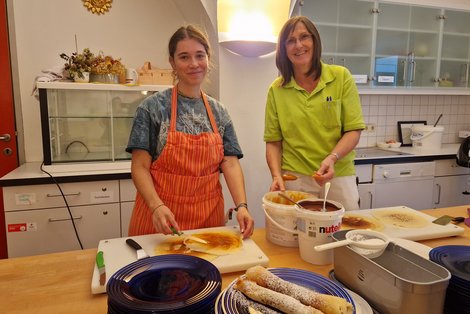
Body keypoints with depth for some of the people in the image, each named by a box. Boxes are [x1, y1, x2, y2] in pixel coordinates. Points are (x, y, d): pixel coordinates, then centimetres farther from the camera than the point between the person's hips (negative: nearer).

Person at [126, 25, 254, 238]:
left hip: (208, 216, 3)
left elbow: (231, 163, -1)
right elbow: (140, 167, -9)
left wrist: (241, 206, -16)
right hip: (161, 217, -3)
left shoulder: (219, 112, 5)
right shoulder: (153, 107, -7)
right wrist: (157, 206, -24)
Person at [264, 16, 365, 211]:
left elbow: (354, 130, -4)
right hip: (294, 180, 0)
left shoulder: (341, 77, -1)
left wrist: (332, 158, -20)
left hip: (338, 177, 0)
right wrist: (277, 176, -11)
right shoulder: (276, 90, 1)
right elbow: (273, 142, 3)